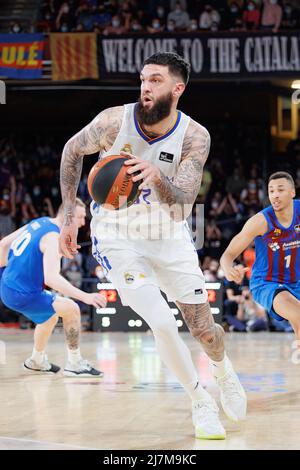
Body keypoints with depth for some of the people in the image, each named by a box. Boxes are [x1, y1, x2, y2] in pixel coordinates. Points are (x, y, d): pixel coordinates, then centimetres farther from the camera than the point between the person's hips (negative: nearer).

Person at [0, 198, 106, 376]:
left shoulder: (40, 222, 7)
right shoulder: (54, 237, -21)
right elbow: (51, 278, -34)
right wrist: (85, 297, -38)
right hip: (21, 294, -10)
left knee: (50, 315, 30)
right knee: (71, 309, -13)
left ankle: (37, 361, 45)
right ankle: (75, 364, -5)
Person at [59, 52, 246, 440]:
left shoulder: (194, 138, -19)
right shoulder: (114, 121, -20)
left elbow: (181, 208, -29)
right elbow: (72, 151, 1)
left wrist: (158, 178, -49)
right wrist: (69, 216, -2)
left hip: (169, 237, 2)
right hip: (118, 238, -1)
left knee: (205, 331, 6)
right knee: (163, 324, -18)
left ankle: (223, 370, 43)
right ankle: (201, 403, 5)